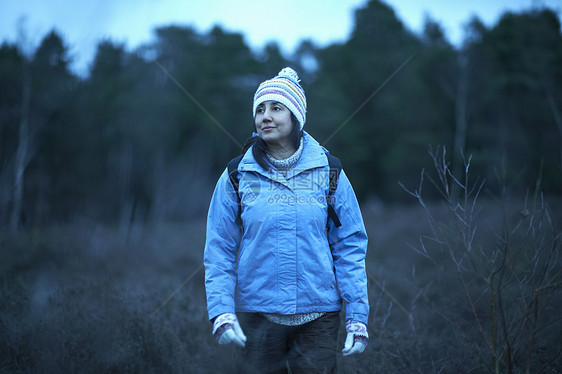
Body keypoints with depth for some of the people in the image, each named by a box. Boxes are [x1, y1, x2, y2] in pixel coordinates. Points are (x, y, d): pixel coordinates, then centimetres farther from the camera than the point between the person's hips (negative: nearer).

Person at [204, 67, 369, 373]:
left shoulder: (328, 172, 2)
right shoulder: (237, 177, 2)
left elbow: (350, 247, 2)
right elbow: (219, 252, 3)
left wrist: (357, 316, -4)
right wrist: (221, 311, -8)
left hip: (318, 316, 0)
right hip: (257, 315, 0)